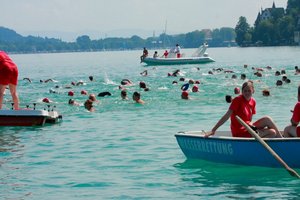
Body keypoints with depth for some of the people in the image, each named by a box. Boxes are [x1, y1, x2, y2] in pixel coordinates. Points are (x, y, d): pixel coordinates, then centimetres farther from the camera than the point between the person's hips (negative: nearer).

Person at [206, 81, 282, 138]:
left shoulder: (253, 101, 10)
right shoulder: (238, 100, -10)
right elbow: (226, 116, -14)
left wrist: (251, 124, -10)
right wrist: (213, 130, -20)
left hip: (247, 129, 8)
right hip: (239, 133, -8)